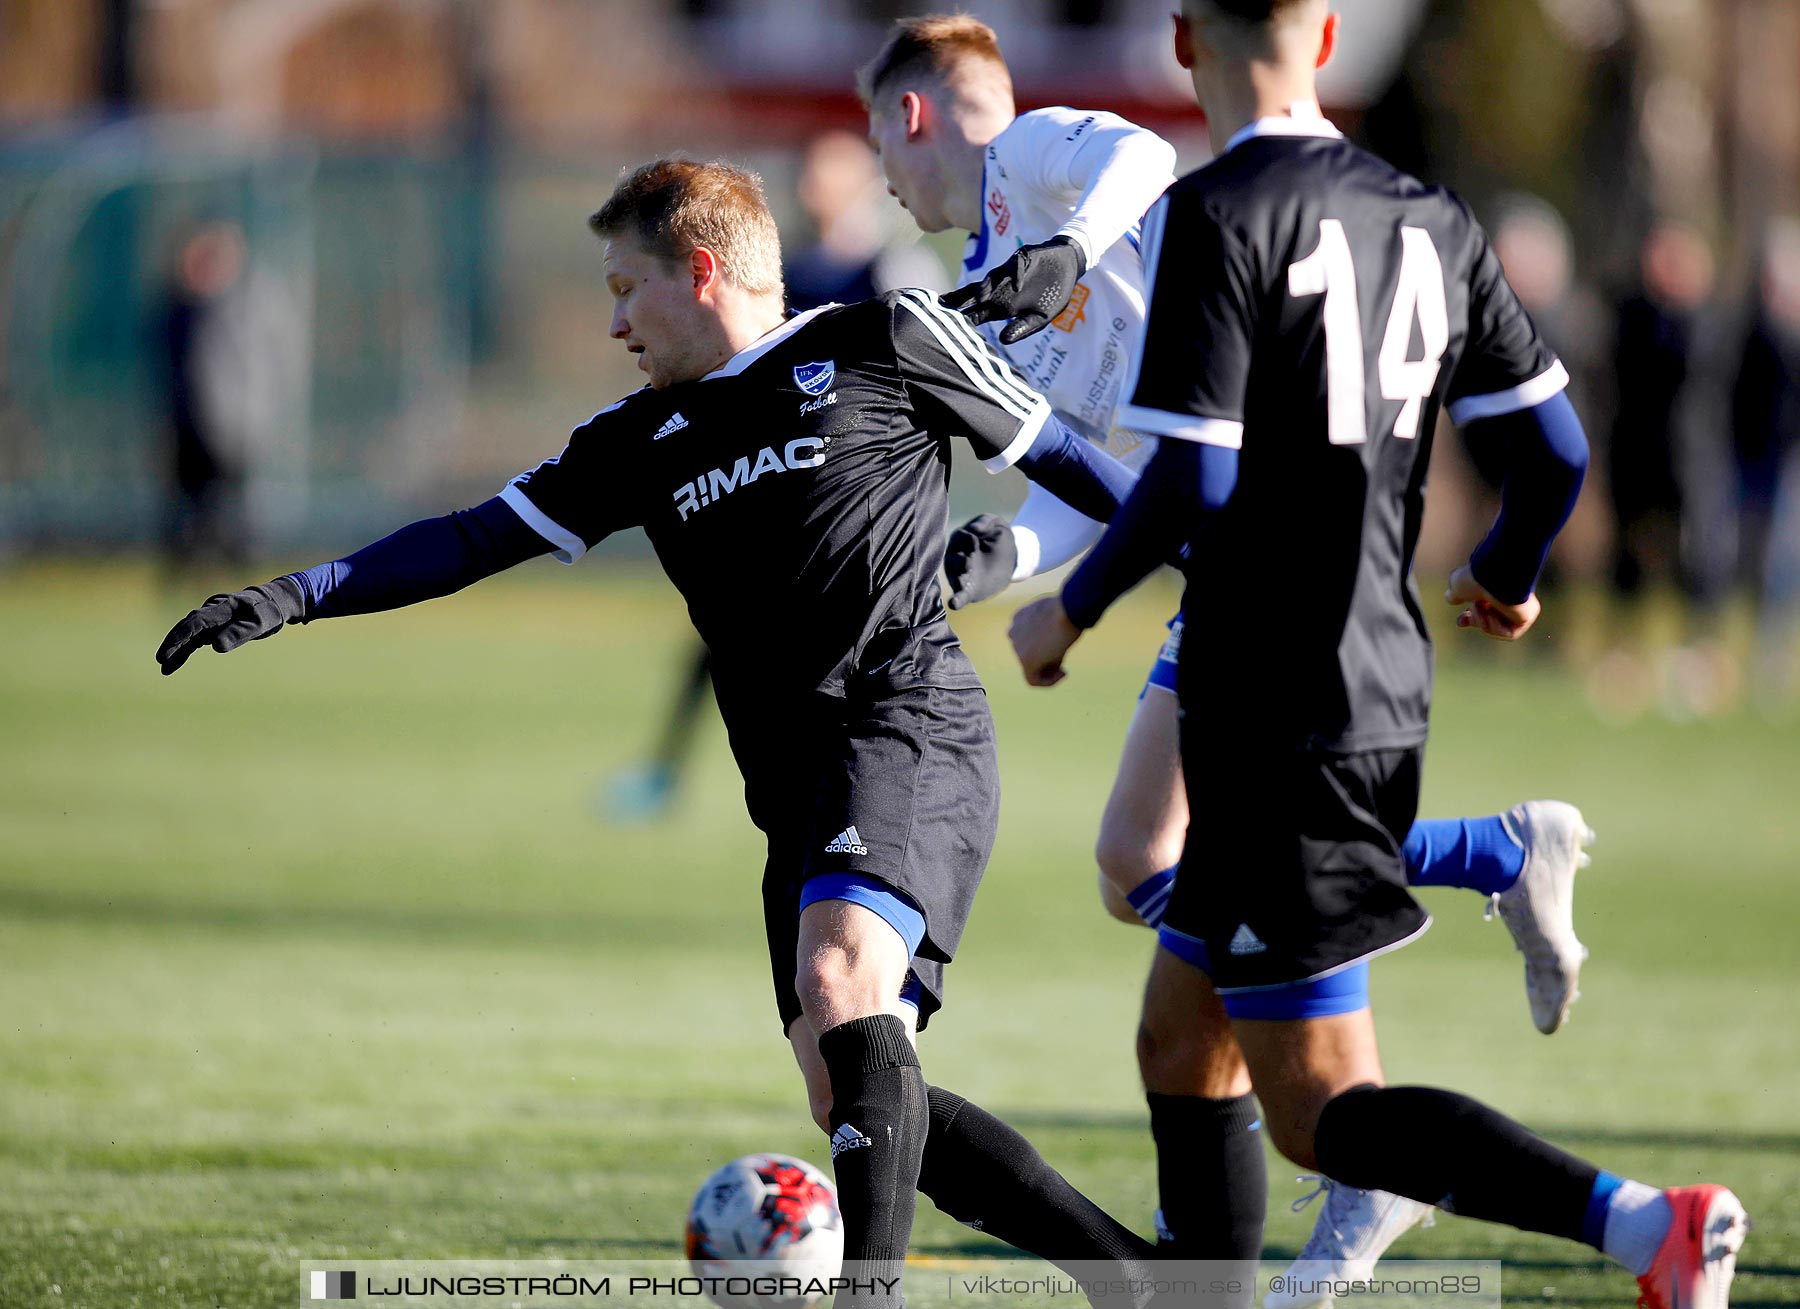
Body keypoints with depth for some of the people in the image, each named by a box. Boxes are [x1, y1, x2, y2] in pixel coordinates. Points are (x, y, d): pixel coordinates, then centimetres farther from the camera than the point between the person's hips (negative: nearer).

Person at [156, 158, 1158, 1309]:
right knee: (849, 1098, -1)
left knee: (842, 980, -30)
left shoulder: (884, 344, 5)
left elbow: (1050, 452, 11)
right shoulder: (644, 442, 21)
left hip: (907, 724, -7)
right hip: (795, 782, 7)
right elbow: (476, 539, 17)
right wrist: (298, 597, 7)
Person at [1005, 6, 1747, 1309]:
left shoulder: (1212, 217, -13)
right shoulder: (1432, 222, 7)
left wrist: (1069, 611, -2)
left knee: (1321, 1112, -7)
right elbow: (1557, 450, 8)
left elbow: (1190, 481, -19)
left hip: (1277, 717, -8)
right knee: (1179, 1037, 21)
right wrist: (1507, 578, 29)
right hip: (1387, 695, 8)